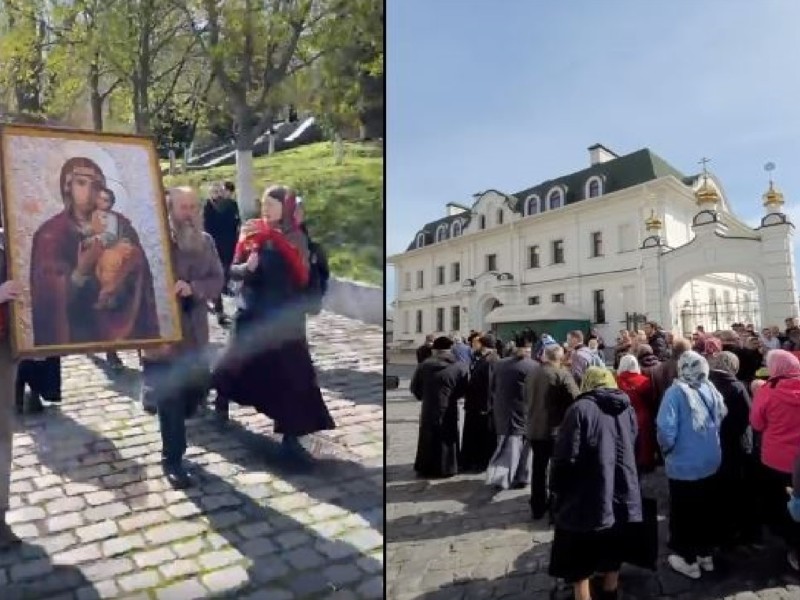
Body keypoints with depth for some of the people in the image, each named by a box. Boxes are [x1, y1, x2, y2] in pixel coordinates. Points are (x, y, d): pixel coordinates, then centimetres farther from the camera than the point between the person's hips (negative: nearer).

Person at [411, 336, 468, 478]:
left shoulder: (423, 365, -5)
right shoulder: (460, 367, -7)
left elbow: (414, 387, 0)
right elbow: (465, 389, -2)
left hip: (428, 409, 1)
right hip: (449, 411, 0)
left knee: (428, 440, 13)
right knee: (447, 440, 13)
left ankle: (426, 468, 20)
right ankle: (446, 469, 19)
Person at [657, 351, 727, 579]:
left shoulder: (676, 391, -20)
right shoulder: (711, 389, -5)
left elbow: (665, 429, -25)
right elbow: (722, 418, 7)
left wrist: (666, 448, -5)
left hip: (684, 464, -5)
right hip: (710, 461, 5)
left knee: (683, 513, 11)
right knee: (706, 510, 20)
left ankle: (689, 560, 23)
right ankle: (706, 555, 35)